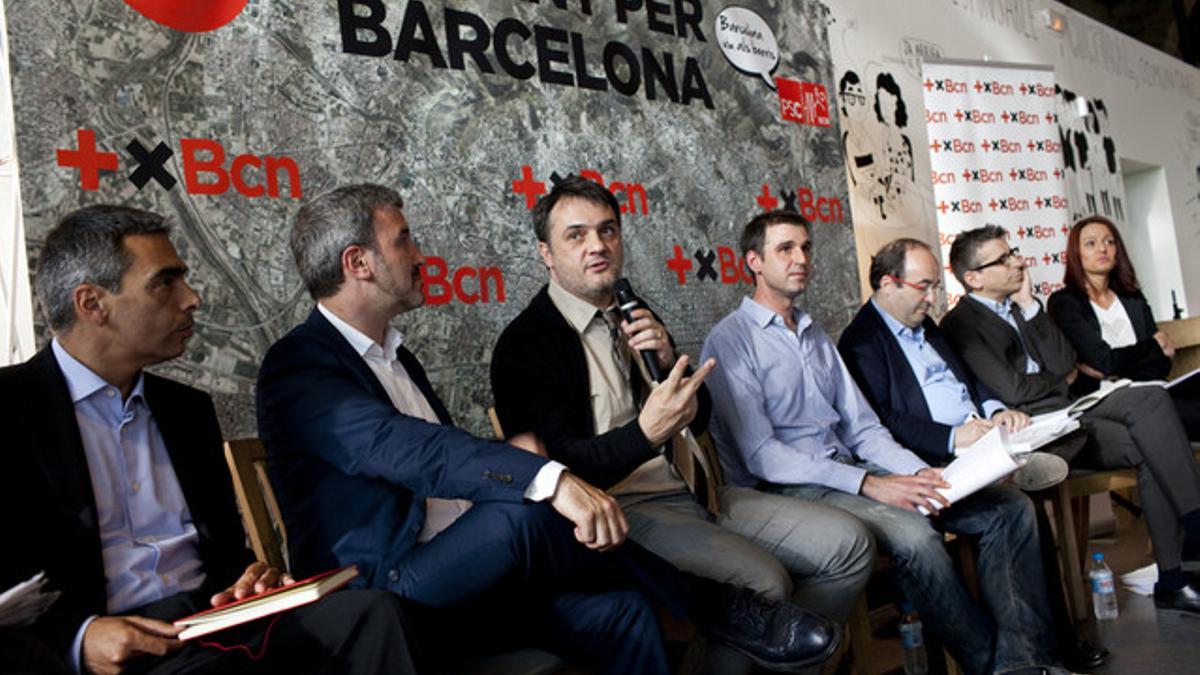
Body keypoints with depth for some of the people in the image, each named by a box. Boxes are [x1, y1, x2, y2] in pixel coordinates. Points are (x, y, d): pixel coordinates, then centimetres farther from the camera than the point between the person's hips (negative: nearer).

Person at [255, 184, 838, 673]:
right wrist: (547, 479, -40)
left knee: (619, 615, -16)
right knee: (531, 512, -29)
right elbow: (403, 448, -28)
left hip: (464, 580, 8)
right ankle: (712, 610, -10)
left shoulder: (394, 354, 17)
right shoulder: (298, 366, -11)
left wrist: (510, 454, -5)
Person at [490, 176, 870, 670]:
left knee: (849, 543, -1)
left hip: (696, 493, 8)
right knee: (763, 580, -29)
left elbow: (699, 420, 16)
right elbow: (560, 465, -15)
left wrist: (669, 361, -5)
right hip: (624, 511, -7)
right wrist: (646, 434, -33)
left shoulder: (635, 317, 14)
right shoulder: (525, 345, -8)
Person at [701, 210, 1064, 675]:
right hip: (788, 488, -8)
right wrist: (868, 484, -21)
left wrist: (920, 473, -6)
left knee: (1010, 506, -4)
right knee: (912, 533, -33)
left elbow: (862, 428, 14)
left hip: (849, 467, 8)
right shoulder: (731, 340, -6)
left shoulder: (817, 337, 19)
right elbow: (760, 455, -15)